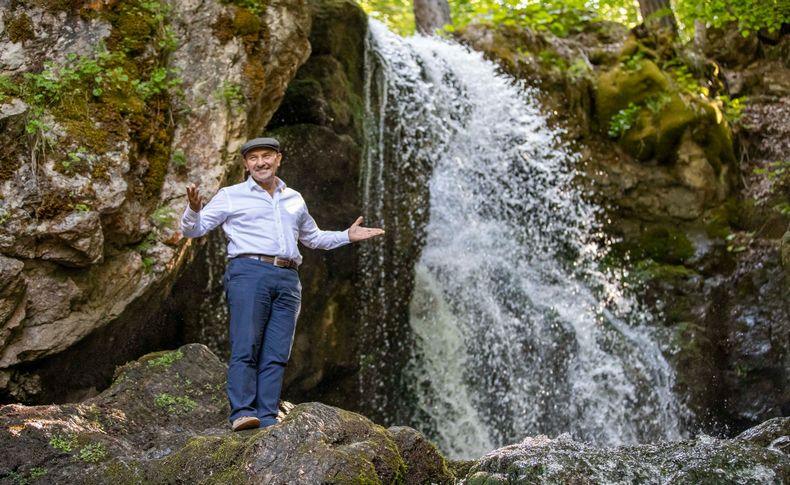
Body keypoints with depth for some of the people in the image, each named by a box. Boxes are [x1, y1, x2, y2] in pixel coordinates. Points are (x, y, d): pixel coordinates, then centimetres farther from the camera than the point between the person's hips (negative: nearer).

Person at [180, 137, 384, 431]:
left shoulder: (294, 199, 24)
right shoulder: (231, 196, 11)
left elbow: (313, 238, 38)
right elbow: (192, 230, 7)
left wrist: (347, 236, 25)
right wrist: (194, 208, -15)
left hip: (288, 279, 4)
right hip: (248, 272, -4)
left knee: (276, 354, -2)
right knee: (245, 348, -13)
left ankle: (267, 419, -3)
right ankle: (242, 413, -16)